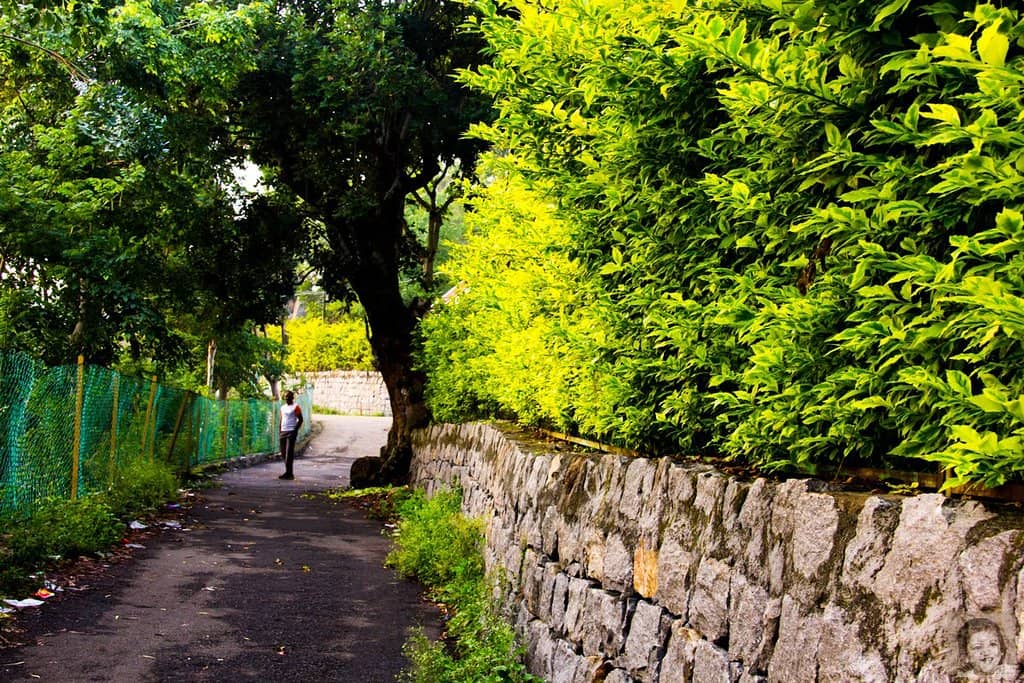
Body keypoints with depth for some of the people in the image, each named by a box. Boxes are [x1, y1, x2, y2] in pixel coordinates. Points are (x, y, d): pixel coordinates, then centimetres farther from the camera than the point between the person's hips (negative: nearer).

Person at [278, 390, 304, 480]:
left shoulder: (296, 407, -3)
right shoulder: (283, 407, 17)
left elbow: (300, 419, -6)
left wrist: (295, 430, -12)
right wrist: (280, 431, 12)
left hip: (291, 432, -7)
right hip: (283, 432, 7)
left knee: (289, 453, -9)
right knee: (283, 453, 5)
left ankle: (288, 473, -8)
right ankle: (289, 473, 12)